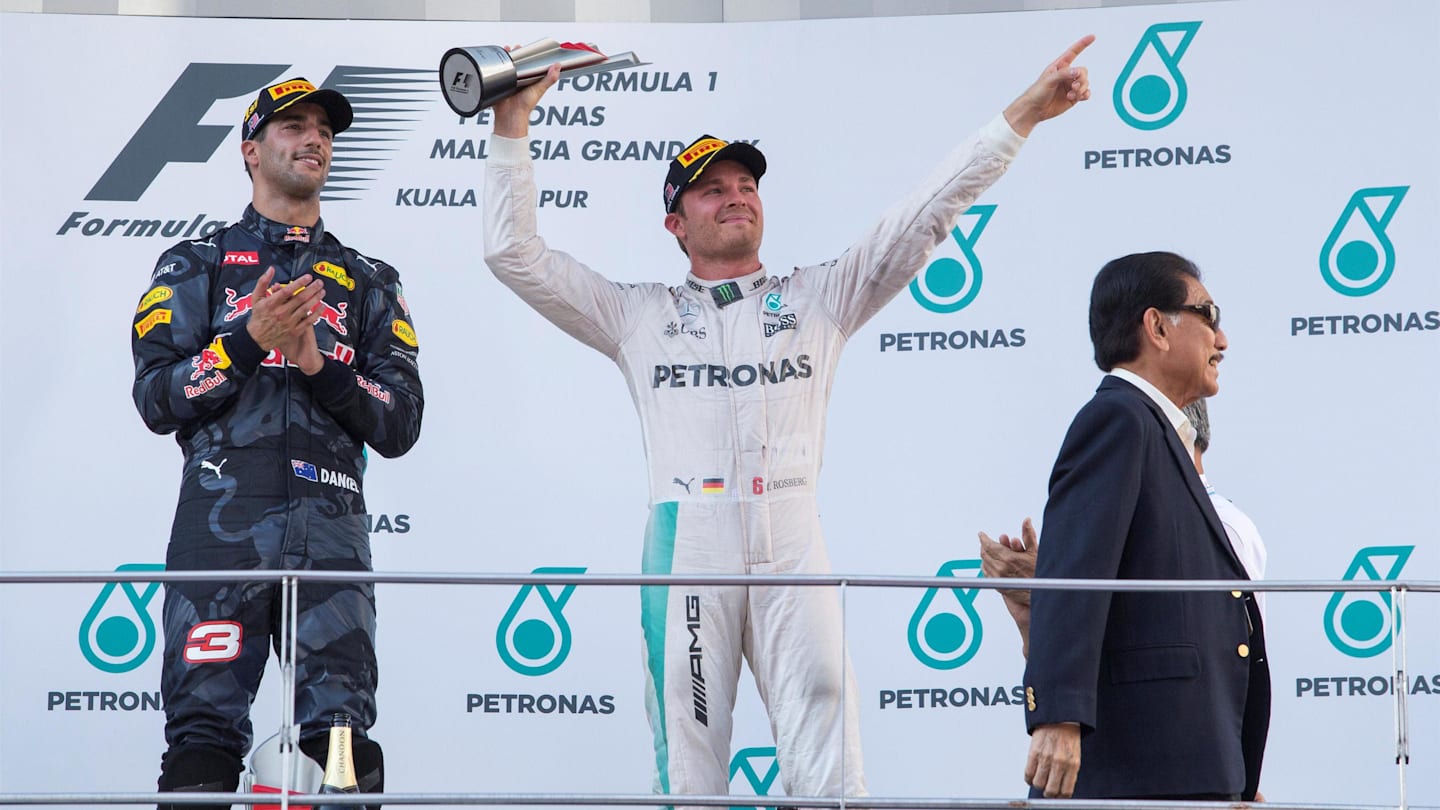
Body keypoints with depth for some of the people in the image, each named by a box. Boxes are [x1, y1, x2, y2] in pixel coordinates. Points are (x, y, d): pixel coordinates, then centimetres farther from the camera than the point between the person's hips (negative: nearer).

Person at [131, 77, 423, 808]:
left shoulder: (369, 282, 22)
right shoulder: (195, 266, 17)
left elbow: (401, 426, 12)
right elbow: (156, 399, 5)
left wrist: (318, 363, -3)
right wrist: (247, 340, -8)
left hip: (330, 525, 2)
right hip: (223, 520, -2)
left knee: (344, 735, -8)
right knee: (205, 730, -11)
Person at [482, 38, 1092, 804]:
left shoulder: (818, 299, 19)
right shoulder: (639, 315, 18)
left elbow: (925, 218, 15)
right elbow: (514, 254, 15)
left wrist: (1022, 115, 9)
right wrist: (512, 127, 9)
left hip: (790, 536, 0)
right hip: (687, 537, 0)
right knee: (687, 748, -2)